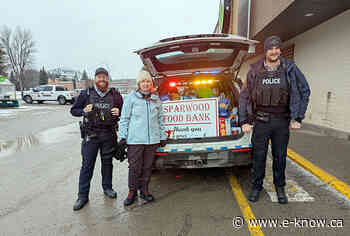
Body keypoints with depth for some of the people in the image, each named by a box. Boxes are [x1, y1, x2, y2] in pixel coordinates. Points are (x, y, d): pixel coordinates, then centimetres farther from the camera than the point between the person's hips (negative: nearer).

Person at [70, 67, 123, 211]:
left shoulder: (115, 95, 5)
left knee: (107, 162, 13)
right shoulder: (86, 94, 3)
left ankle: (107, 188, 32)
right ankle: (83, 196, 14)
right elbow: (73, 110, 9)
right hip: (91, 134, -1)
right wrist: (83, 111, -12)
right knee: (87, 165, 2)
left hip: (109, 135, 1)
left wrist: (118, 112, -8)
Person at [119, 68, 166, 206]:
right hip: (135, 139, -3)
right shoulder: (131, 97, 1)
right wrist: (123, 136, -3)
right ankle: (132, 192, 21)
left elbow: (159, 119, 16)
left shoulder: (156, 99, 12)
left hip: (152, 139, 3)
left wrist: (162, 137, 14)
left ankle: (144, 190, 28)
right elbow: (124, 118, 2)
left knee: (147, 166, 11)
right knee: (134, 167, 2)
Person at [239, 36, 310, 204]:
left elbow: (304, 91, 5)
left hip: (282, 121, 1)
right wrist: (244, 121, -3)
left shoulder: (290, 69, 1)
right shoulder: (255, 71, -1)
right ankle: (256, 186, 24)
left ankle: (280, 187, 31)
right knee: (258, 155, 6)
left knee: (280, 156, 12)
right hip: (261, 121, 0)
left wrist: (298, 118, -1)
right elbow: (244, 97, 2)